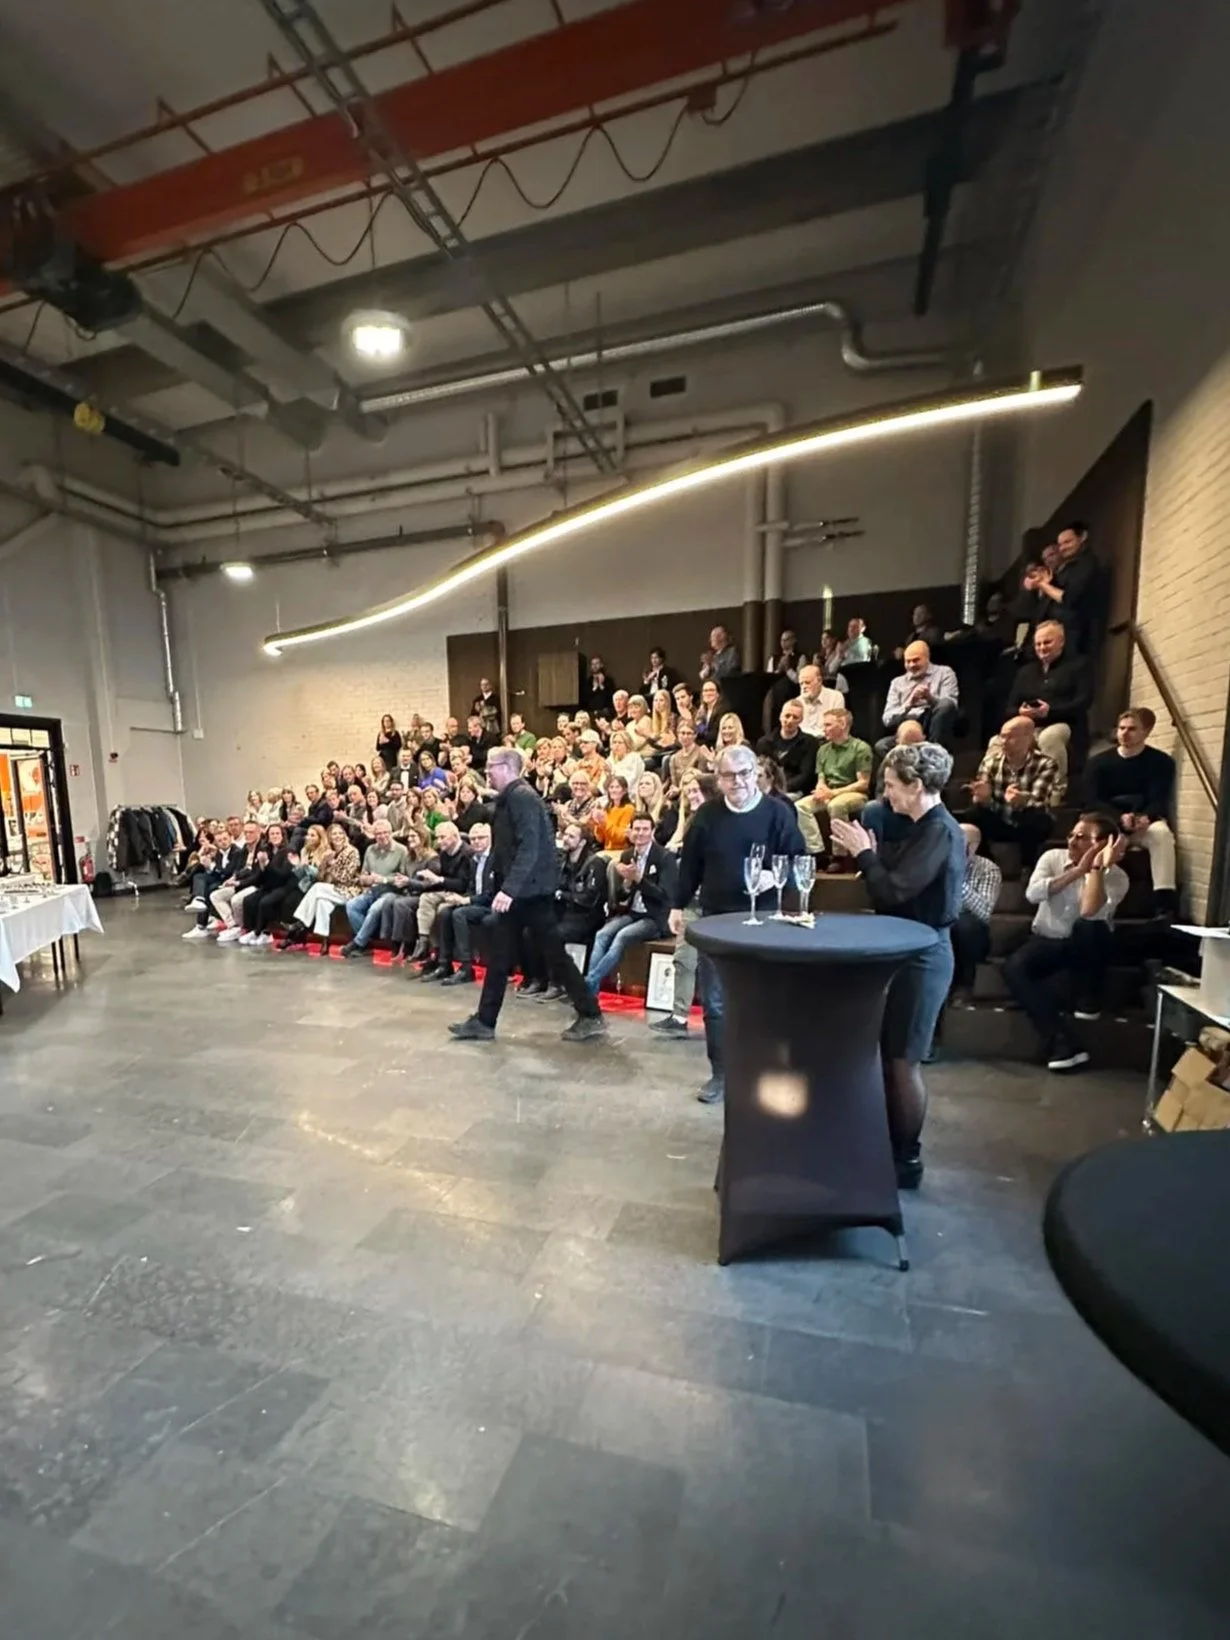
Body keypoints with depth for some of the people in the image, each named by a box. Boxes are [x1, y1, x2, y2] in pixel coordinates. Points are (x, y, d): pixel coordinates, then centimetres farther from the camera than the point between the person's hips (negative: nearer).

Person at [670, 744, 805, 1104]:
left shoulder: (778, 813, -6)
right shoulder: (707, 814, 2)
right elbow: (690, 864, 7)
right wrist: (679, 906, 7)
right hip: (715, 919, 3)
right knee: (714, 1003, 8)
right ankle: (721, 1074, 23)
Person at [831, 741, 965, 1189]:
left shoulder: (939, 832, -18)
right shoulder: (925, 828, 11)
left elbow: (894, 892, -24)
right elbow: (895, 884, 10)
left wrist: (863, 853, -13)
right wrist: (869, 853, 1)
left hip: (923, 956, -10)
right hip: (909, 951, 10)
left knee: (904, 1060, 2)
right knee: (888, 1054, 16)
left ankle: (908, 1160, 19)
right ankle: (892, 1148, 31)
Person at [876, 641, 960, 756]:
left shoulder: (944, 673, 14)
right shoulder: (897, 682, 19)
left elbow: (950, 704, -3)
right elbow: (887, 719, 6)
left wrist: (930, 697, -22)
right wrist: (909, 704, -12)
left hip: (936, 728, -1)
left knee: (946, 704, -32)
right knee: (881, 746, -30)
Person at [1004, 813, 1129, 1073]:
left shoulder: (1116, 877, -11)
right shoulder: (1053, 857, -4)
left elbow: (1090, 912, -32)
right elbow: (1032, 894, -23)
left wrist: (1098, 868, -31)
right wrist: (1077, 871, -25)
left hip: (1086, 946, -1)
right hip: (1046, 941, 2)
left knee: (1091, 926, -37)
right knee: (1014, 967, -29)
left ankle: (1088, 1001, -13)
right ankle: (1063, 1042, -31)